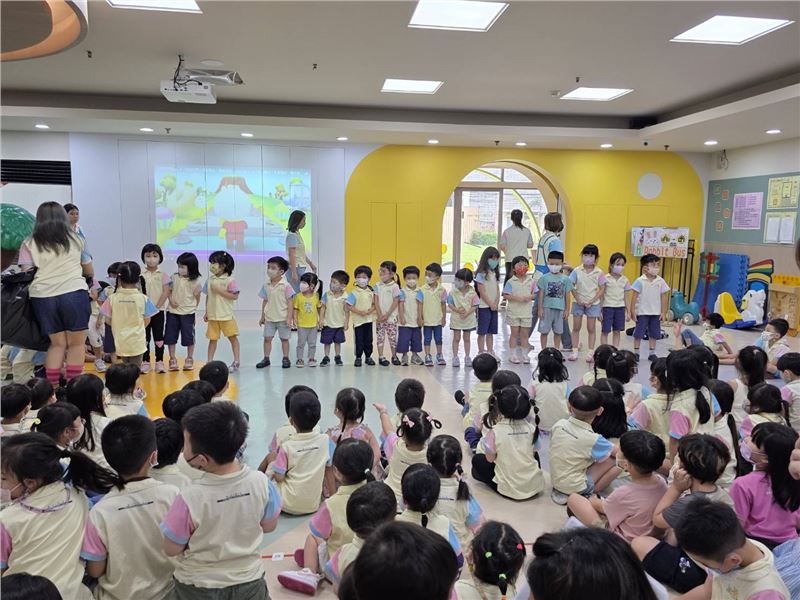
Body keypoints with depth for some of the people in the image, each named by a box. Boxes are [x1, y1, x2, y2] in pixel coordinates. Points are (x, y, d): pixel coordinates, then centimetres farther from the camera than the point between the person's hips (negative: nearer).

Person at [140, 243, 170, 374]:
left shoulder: (163, 275, -1)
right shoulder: (140, 275, 1)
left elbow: (165, 293, -7)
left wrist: (156, 307, -13)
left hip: (158, 310, -1)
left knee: (158, 337, 5)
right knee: (145, 337, 7)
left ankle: (159, 362, 12)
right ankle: (145, 362, 15)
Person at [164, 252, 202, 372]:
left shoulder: (195, 281, -8)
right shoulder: (174, 278, -1)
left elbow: (197, 297, 0)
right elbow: (169, 291, 6)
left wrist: (193, 307, -3)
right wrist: (171, 300, -9)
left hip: (188, 313, -3)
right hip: (172, 312, 3)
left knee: (189, 336, 6)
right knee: (171, 336, 8)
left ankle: (189, 359, 23)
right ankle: (172, 359, 21)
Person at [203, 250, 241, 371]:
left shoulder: (229, 280, -10)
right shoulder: (210, 280, 7)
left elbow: (235, 296, -16)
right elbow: (208, 297, 12)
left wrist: (220, 290, -20)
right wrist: (206, 312, 10)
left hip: (226, 315, -5)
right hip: (213, 315, 5)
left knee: (232, 337, 3)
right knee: (212, 339, 10)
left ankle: (236, 362, 10)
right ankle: (209, 362, 15)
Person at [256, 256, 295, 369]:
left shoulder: (285, 285, -12)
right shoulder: (266, 285, 2)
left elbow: (289, 302, -11)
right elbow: (265, 301, 9)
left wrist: (289, 318, -14)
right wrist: (262, 316, 10)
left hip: (283, 318, -4)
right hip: (269, 318, 4)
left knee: (284, 338, 8)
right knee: (267, 338, 6)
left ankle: (286, 358, 19)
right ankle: (266, 358, 16)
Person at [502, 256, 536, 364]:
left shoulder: (531, 281, 3)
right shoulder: (510, 282, -7)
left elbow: (534, 293, 8)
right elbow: (505, 295, -10)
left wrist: (530, 297, -14)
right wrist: (517, 298, -20)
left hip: (526, 311, 2)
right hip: (513, 311, -2)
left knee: (524, 334, 9)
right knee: (514, 333, 6)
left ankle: (524, 354, 21)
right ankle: (513, 355, 14)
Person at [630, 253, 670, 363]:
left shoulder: (660, 281, -1)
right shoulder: (640, 281, -10)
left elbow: (664, 297, 4)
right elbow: (634, 297, -8)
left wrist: (663, 313, 2)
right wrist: (632, 311, -10)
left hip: (656, 313, 4)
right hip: (642, 312, -4)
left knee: (654, 334, 11)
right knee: (638, 333, 3)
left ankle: (652, 353, 21)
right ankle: (636, 353, 13)